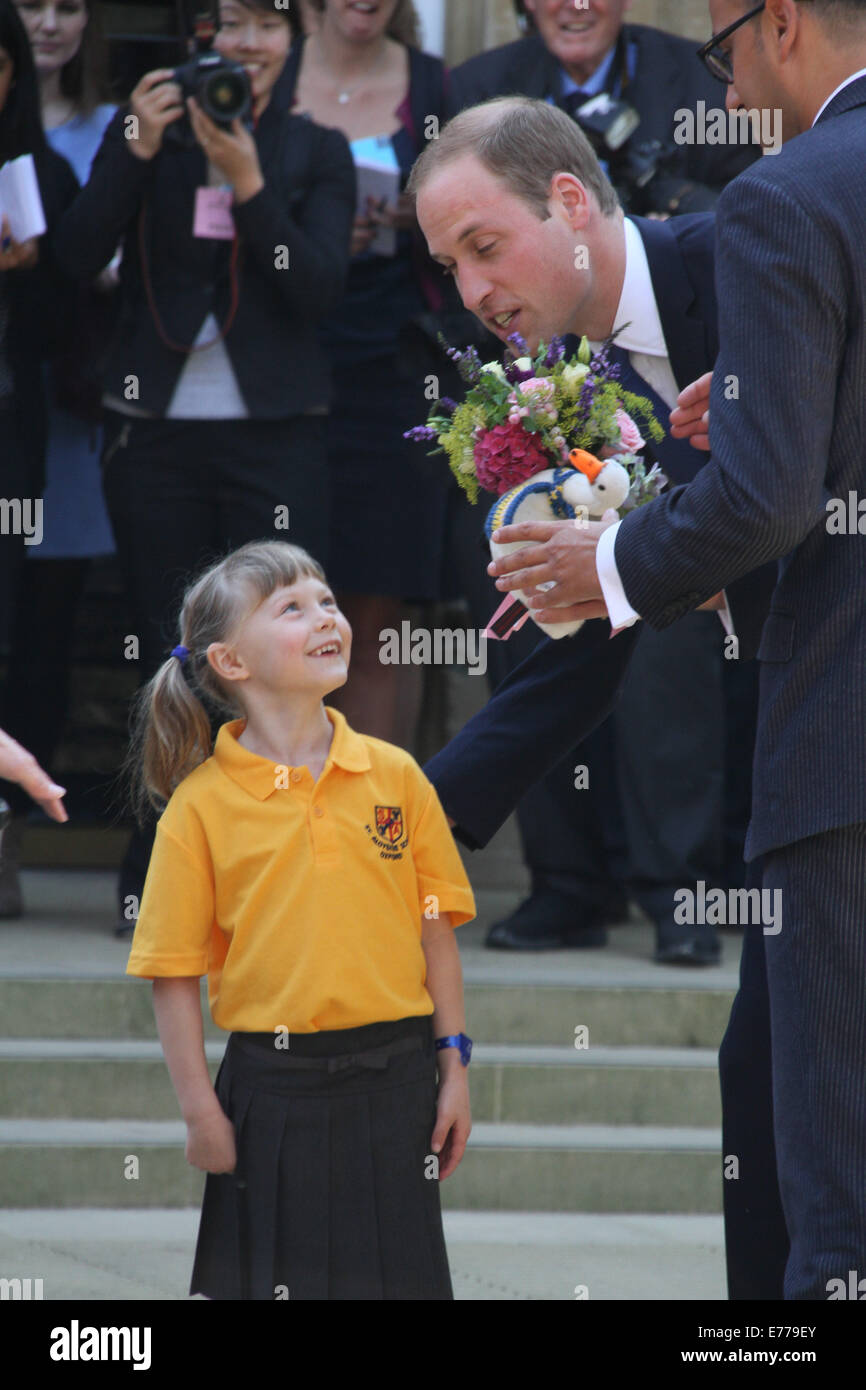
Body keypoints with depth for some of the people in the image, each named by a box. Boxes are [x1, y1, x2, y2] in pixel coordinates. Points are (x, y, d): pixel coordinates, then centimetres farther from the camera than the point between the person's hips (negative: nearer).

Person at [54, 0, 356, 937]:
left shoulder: (316, 153, 6)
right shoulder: (144, 135, 7)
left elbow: (318, 288, -6)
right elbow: (81, 255, -4)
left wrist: (248, 184, -16)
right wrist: (137, 151, -16)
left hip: (274, 430, -1)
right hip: (157, 429, 1)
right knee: (164, 658, 3)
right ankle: (152, 884, 9)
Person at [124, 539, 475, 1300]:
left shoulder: (396, 776, 3)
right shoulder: (202, 805, -4)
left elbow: (435, 930, 8)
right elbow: (174, 973, -3)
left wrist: (453, 1066, 5)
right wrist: (200, 1111, -6)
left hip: (392, 1078, 2)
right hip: (275, 1087, -2)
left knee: (401, 1273, 6)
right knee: (276, 1277, 2)